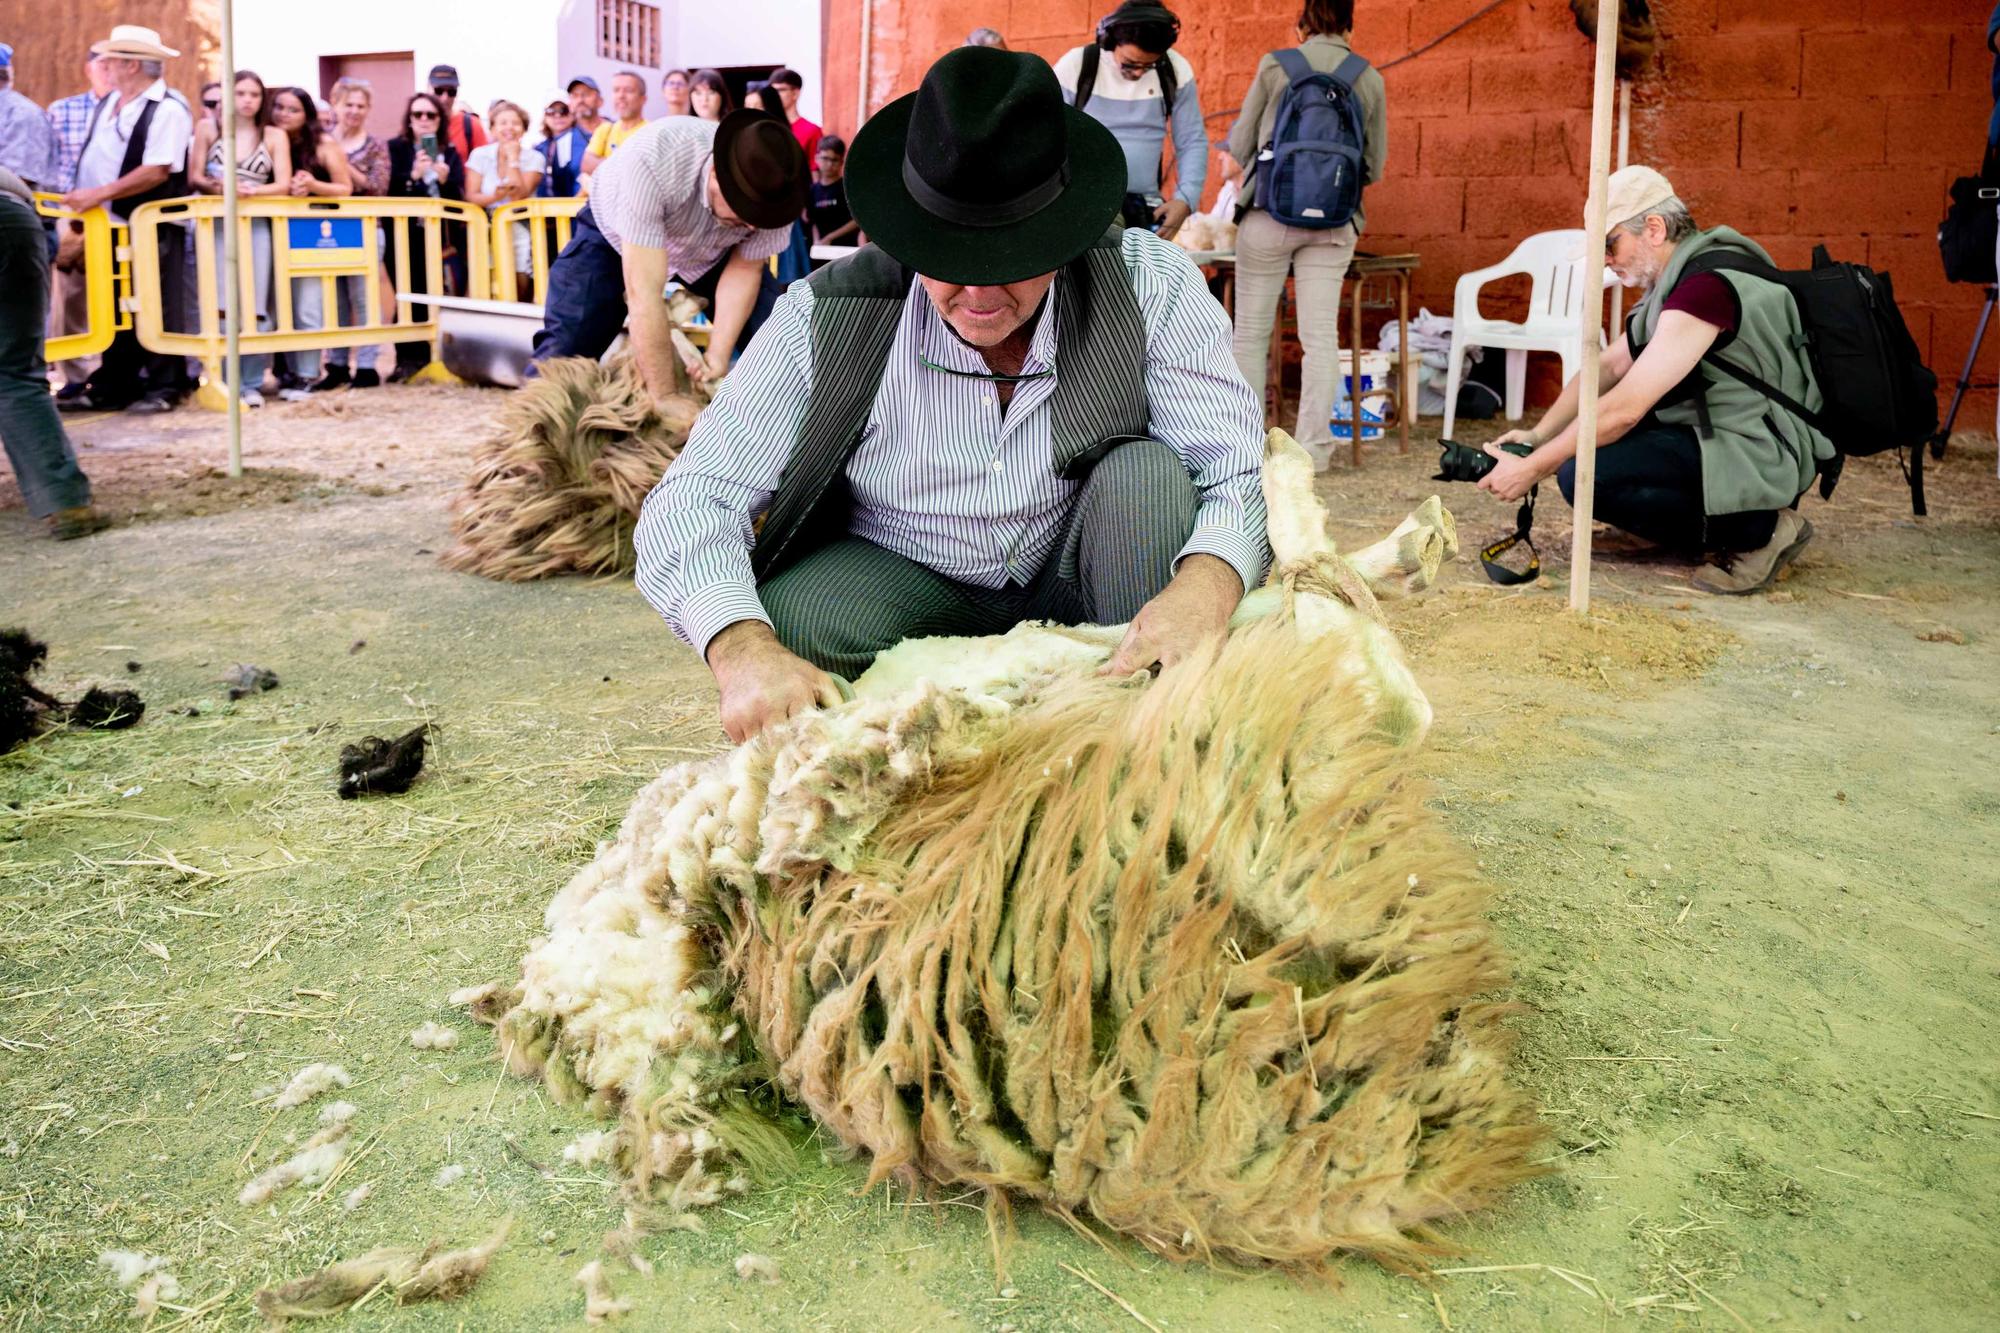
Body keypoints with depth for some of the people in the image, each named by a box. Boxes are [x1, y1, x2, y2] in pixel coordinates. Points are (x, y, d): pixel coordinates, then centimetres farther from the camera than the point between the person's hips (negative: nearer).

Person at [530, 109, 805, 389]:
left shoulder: (772, 191, -30)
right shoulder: (651, 161, -43)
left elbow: (745, 270, -13)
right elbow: (644, 293, -41)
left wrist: (718, 355, -24)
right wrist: (664, 398, -40)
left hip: (710, 249, 3)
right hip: (614, 234, -3)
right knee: (562, 354, -19)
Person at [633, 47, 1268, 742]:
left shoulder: (1151, 284, -19)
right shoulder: (827, 319, -20)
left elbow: (1242, 467, -22)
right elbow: (689, 502, -23)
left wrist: (1203, 587, -47)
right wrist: (745, 652, -45)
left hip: (1076, 581, 1)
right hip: (909, 584, -1)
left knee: (1150, 472, -29)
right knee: (792, 621, -32)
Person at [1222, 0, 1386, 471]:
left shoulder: (1275, 66, -1)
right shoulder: (1369, 79, 6)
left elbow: (1239, 149, 4)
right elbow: (1374, 167, 11)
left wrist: (1237, 165, 26)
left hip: (1270, 214, -2)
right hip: (1333, 222, 2)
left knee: (1251, 331, 7)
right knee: (1320, 335, 4)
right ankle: (1314, 446, 3)